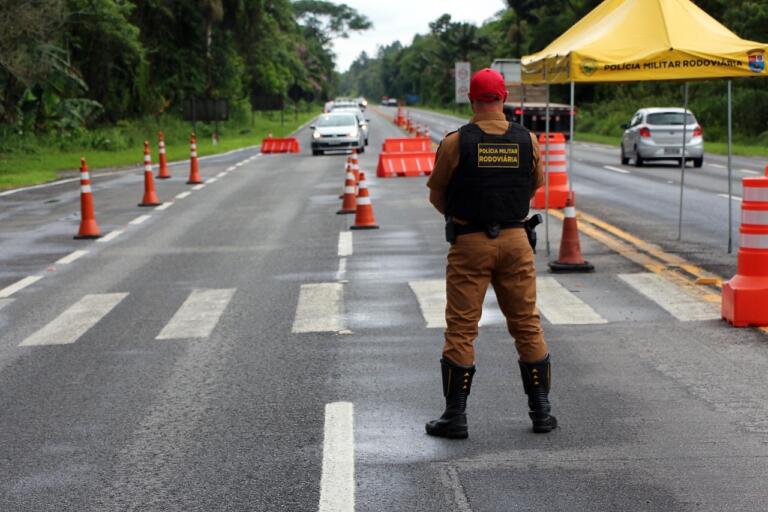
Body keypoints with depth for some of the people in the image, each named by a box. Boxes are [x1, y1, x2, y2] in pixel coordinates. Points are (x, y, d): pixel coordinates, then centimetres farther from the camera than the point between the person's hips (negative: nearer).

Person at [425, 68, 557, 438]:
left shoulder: (455, 143, -10)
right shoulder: (527, 140, -1)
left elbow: (436, 195, 1)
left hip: (470, 242, -3)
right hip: (515, 240, 3)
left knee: (461, 330, 4)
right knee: (527, 325, 11)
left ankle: (455, 417, 6)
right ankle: (541, 411, 16)